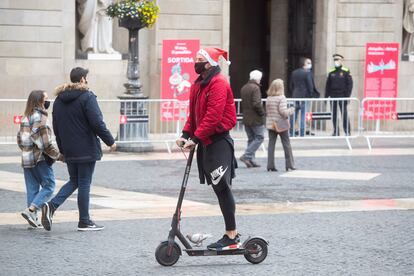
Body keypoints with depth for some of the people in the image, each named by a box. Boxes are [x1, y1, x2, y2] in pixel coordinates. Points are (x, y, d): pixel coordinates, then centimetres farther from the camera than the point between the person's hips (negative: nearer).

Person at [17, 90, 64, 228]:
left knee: (32, 189, 11)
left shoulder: (26, 117, 13)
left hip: (26, 158, 8)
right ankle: (31, 210, -11)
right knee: (49, 186, -1)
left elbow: (19, 140, 17)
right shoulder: (40, 117, -14)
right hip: (39, 159, -8)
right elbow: (45, 143, -17)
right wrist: (59, 156, -11)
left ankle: (33, 217, 11)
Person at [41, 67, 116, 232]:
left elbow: (56, 127, 15)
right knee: (84, 184, 0)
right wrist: (110, 141, -8)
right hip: (86, 149, -6)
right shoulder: (87, 97, -12)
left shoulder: (59, 100, 11)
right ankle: (84, 222, 6)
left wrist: (62, 149, 21)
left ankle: (52, 205, -5)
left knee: (74, 181, 17)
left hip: (69, 151, 6)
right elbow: (97, 123, -17)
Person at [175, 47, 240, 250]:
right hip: (206, 142, 9)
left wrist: (196, 138, -22)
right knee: (219, 188, 10)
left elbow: (213, 116, -21)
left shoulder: (218, 84, -15)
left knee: (222, 188, -8)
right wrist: (186, 134, 4)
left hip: (219, 142, -9)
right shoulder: (199, 85, 15)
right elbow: (194, 113, 18)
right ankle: (231, 234, 15)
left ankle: (232, 237, -5)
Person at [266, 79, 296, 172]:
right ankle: (289, 165, 8)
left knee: (271, 144, 5)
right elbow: (283, 111, -18)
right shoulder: (281, 98, -13)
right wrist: (291, 110, -3)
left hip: (270, 125, 5)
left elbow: (267, 111, 7)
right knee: (286, 144, 6)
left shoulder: (268, 99, 4)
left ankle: (270, 165, 1)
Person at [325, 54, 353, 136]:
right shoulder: (331, 72, 11)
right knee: (334, 115, 4)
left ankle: (347, 131, 0)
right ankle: (336, 132, 10)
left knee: (344, 114, -5)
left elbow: (349, 85, -4)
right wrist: (326, 96, 7)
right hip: (333, 97, 4)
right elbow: (328, 85, 13)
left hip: (342, 97, -4)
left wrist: (347, 96, -10)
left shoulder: (346, 72, -1)